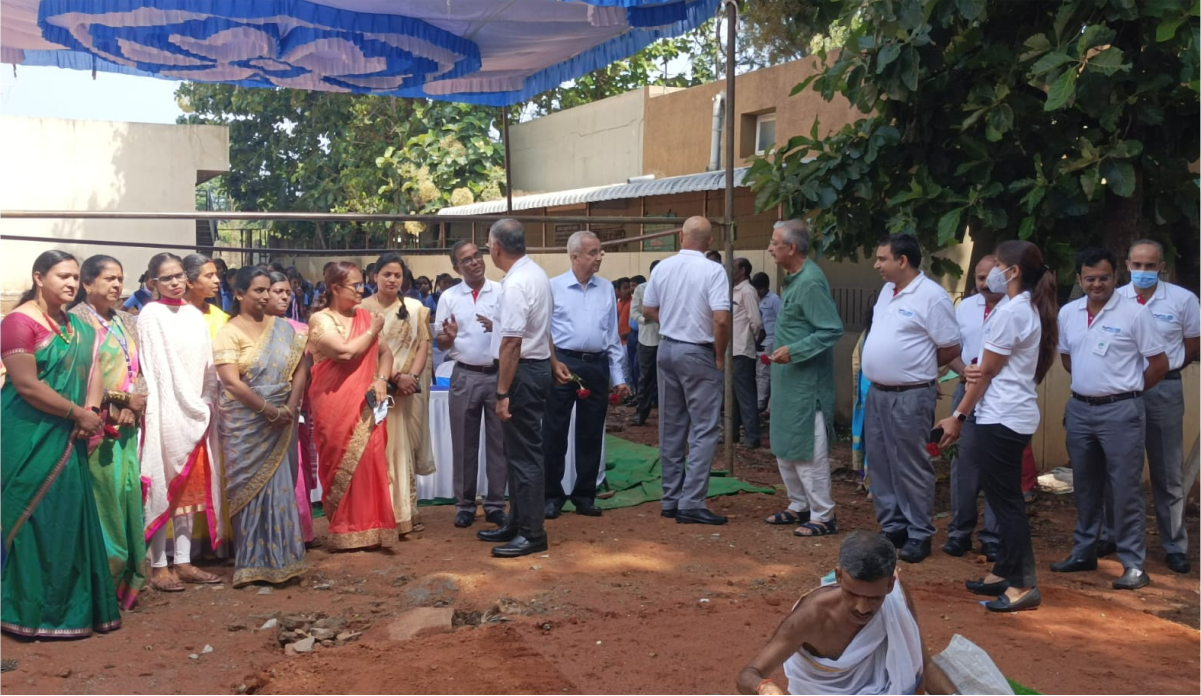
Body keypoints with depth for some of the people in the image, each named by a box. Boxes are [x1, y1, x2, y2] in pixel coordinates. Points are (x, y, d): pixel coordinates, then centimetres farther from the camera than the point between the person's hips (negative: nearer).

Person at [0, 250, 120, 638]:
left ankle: (72, 604, 21)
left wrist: (92, 411, -10)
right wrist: (79, 414, -14)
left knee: (70, 518, 11)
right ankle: (34, 611, 10)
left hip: (68, 437, 7)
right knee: (37, 520, -1)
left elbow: (93, 374, 9)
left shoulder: (76, 326, 12)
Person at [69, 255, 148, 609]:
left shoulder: (127, 322, 15)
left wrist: (137, 402, -6)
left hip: (127, 426, 6)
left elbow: (140, 369, 12)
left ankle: (126, 578, 17)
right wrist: (123, 399, -11)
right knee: (103, 503, -4)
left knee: (127, 498, 8)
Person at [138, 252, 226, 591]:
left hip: (196, 413, 6)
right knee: (163, 486, -2)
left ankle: (183, 562, 15)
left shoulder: (196, 315, 11)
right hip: (166, 411, -6)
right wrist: (155, 408, -13)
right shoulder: (150, 315, -5)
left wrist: (207, 404, 3)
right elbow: (151, 367, -9)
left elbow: (207, 364, 11)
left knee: (191, 485, 8)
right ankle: (158, 565, 5)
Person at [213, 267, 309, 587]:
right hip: (246, 425, -4)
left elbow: (300, 369, 5)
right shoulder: (229, 333, -5)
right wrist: (270, 410, -16)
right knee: (251, 488, 1)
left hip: (282, 424, 4)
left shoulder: (284, 328, 8)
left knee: (281, 487, 6)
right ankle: (253, 563, 9)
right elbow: (232, 382, -15)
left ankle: (280, 558, 16)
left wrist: (290, 409, -9)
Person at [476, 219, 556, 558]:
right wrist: (553, 362, 29)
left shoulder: (515, 284, -21)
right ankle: (516, 523, 27)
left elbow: (511, 343, -24)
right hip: (538, 363, 10)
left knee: (524, 453, -3)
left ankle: (531, 534, 4)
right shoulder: (536, 273, 12)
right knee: (519, 450, 17)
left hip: (522, 372, -10)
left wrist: (503, 393, -23)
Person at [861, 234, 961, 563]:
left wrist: (916, 369, 0)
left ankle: (919, 535, 11)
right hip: (877, 393, 8)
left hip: (910, 396, -8)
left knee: (911, 468, 0)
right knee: (881, 465, 14)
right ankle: (892, 527, 25)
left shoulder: (931, 296, -14)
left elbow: (950, 349, -11)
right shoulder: (887, 291, 12)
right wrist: (887, 367, 9)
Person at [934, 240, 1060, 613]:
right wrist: (973, 368, -6)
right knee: (1004, 498, 15)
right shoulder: (1028, 308, 13)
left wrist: (958, 417, -6)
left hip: (1002, 418, -10)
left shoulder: (1010, 312, -17)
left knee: (1005, 501, -4)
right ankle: (1004, 573, 23)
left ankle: (1023, 585, 0)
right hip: (1011, 414, 10)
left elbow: (987, 371, -13)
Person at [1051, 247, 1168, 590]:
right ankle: (1084, 553, 28)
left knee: (1126, 488, -2)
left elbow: (1159, 364, -5)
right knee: (1085, 486, 15)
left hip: (1120, 411, -5)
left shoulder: (1135, 313, -10)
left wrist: (1127, 389, 3)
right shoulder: (1068, 313, 5)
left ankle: (1134, 564, 5)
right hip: (1079, 409, 6)